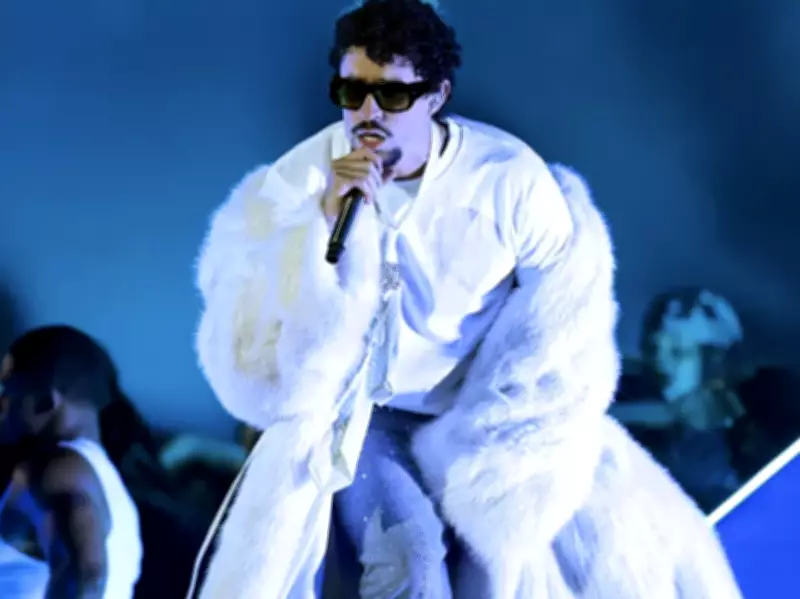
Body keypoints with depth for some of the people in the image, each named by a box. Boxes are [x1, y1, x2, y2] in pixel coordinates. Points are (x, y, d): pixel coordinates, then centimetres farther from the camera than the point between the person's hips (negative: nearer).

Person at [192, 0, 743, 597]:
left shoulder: (509, 178, -15)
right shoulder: (301, 181, -15)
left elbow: (567, 324, -3)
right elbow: (261, 341, -20)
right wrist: (327, 225, -33)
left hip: (483, 418, 1)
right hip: (355, 412, -1)